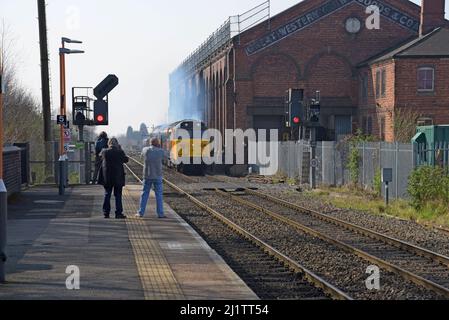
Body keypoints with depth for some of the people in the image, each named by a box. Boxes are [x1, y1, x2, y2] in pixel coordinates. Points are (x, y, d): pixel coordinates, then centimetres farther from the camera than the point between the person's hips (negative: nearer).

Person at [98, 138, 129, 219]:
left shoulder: (104, 152, -7)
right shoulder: (120, 152, -11)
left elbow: (100, 156, 16)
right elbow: (126, 160, 5)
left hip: (107, 178, 2)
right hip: (118, 177, -2)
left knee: (107, 195, 11)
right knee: (118, 195, 5)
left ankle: (106, 213, 11)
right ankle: (118, 213, 4)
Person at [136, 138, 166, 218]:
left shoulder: (145, 150, -4)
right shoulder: (161, 151, -9)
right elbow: (164, 158, 9)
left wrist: (151, 146, 21)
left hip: (147, 176, 2)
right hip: (157, 176, -2)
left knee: (145, 194, 9)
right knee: (159, 195, 6)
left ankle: (141, 213, 10)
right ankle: (160, 213, 6)